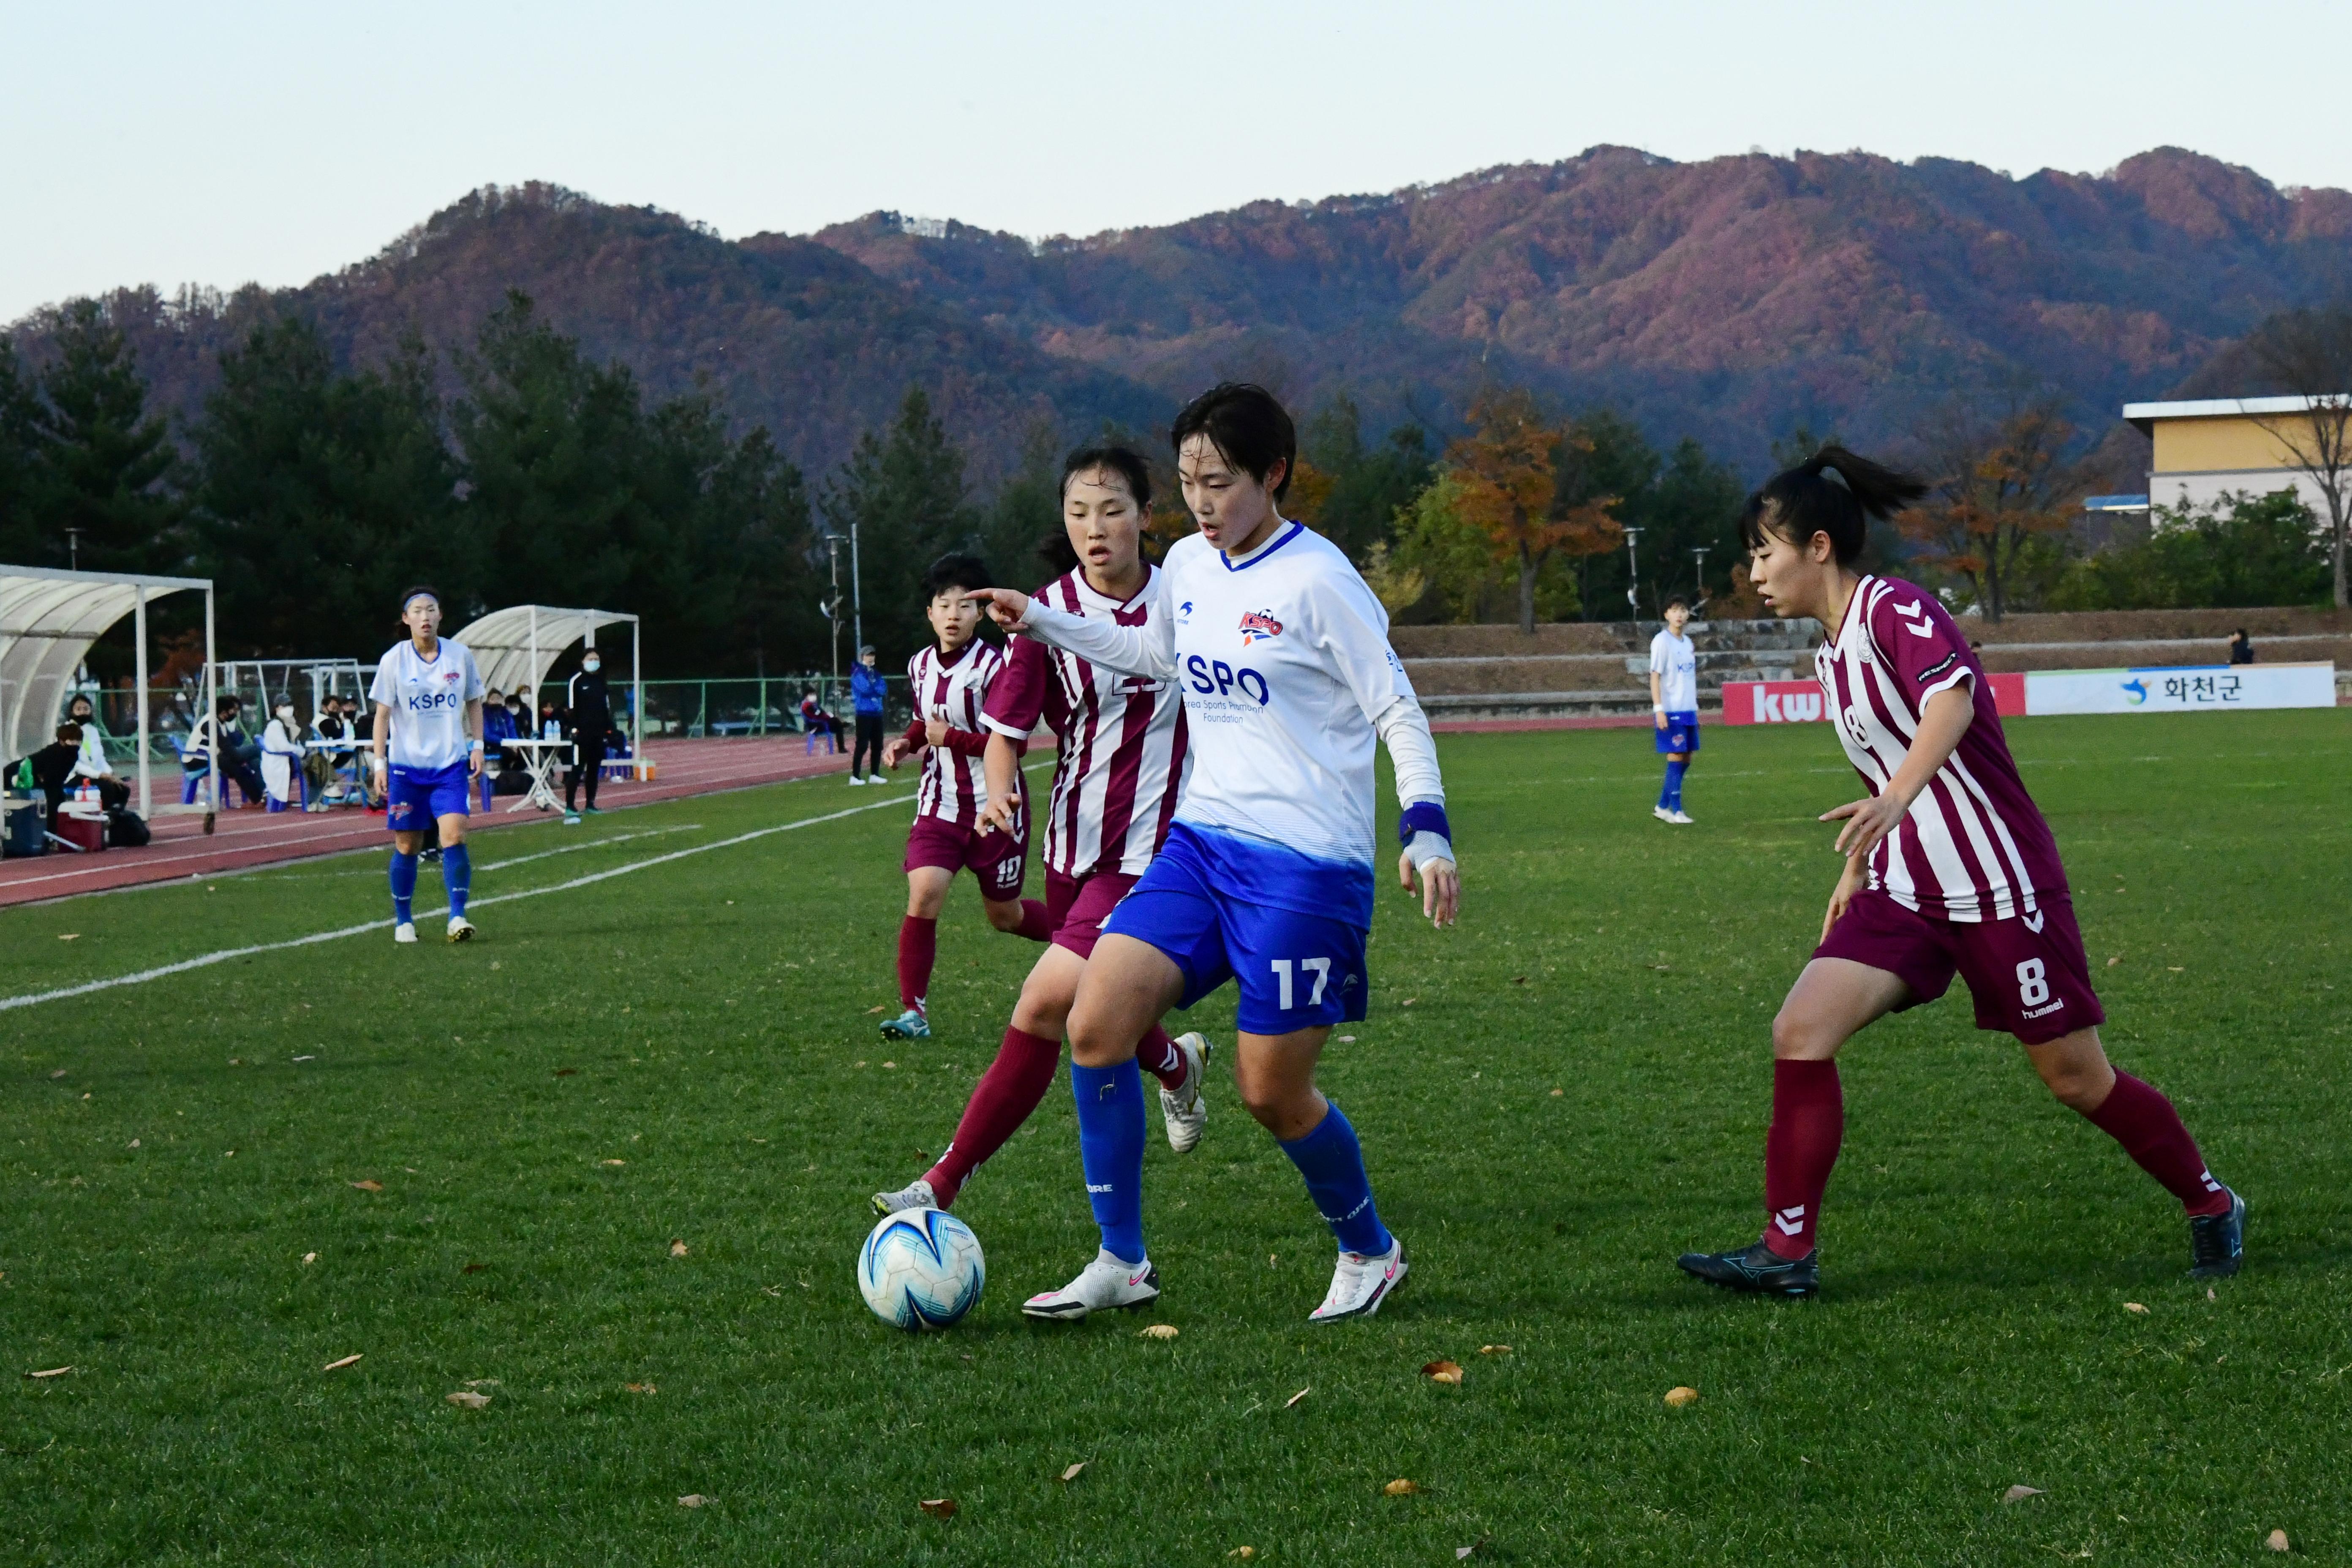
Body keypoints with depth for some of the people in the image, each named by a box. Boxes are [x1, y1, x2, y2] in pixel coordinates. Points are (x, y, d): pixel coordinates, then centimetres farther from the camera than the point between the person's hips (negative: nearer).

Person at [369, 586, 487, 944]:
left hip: (451, 764, 0)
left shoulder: (460, 655, 1)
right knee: (407, 846, 4)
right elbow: (382, 714, 0)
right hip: (407, 766, 0)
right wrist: (379, 763, -4)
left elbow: (474, 702, 12)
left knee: (453, 836, -16)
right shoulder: (393, 660, -4)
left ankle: (458, 916, -12)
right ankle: (403, 921, 18)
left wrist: (477, 745, 4)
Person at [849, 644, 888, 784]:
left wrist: (872, 684, -9)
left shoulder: (876, 673, 15)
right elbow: (865, 689, -20)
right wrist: (876, 688, -4)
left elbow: (883, 690, 2)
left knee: (877, 745, 8)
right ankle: (855, 776, -8)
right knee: (862, 745, -10)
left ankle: (874, 775, 15)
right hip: (864, 713, -7)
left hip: (877, 713, 7)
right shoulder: (858, 673, -5)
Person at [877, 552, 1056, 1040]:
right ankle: (914, 1010, -11)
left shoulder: (994, 666, -16)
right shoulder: (920, 666, 5)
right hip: (940, 805, 4)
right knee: (924, 894, -17)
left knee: (1003, 914, 10)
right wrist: (906, 743, 4)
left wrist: (951, 738, -19)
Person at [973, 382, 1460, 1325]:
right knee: (1095, 1026, -9)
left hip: (1306, 865, -7)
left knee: (1272, 1091, -2)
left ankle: (1369, 1253, 25)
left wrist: (1428, 831, -20)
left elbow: (1398, 711, -9)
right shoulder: (1188, 565, 9)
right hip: (1202, 840, 7)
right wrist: (1042, 623, 26)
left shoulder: (1317, 581, -12)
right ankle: (1121, 1264, 2)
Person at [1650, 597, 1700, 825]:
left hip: (1688, 711, 8)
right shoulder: (1662, 641, -7)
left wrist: (1695, 707, 16)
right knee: (1676, 757, -7)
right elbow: (1655, 676, -11)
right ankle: (1675, 811, -3)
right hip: (1671, 711, -8)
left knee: (1687, 757, 7)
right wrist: (1659, 709, -17)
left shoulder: (1687, 643, 15)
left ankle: (1663, 806, 15)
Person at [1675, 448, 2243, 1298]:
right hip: (1906, 892, 8)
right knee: (1800, 1032, -11)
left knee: (2076, 1076, 2)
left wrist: (1896, 798, -50)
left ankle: (2211, 1204, 25)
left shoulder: (1897, 608, -15)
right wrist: (1858, 869, 28)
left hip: (2000, 883, -8)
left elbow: (1952, 696, -35)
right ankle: (1787, 1252, -7)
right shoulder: (1833, 654, 12)